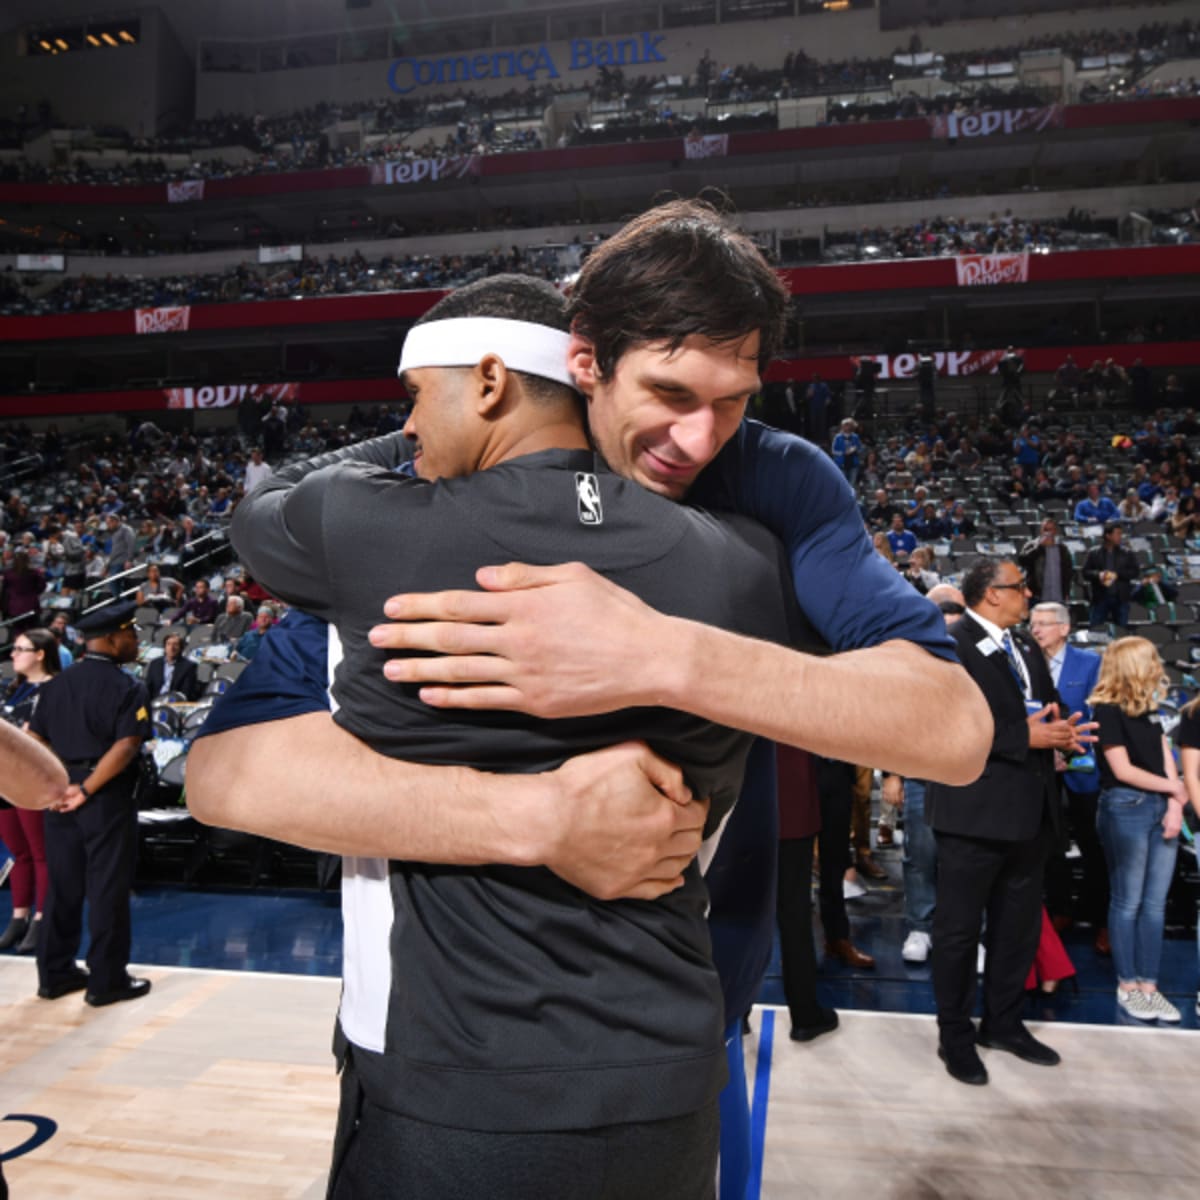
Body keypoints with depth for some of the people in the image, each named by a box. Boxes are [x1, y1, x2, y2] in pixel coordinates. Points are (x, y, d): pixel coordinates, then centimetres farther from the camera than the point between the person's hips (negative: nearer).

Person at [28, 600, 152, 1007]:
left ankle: (55, 974, 26)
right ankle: (107, 981, 12)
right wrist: (86, 791, -16)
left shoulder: (56, 684, 9)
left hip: (60, 798, 6)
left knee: (62, 888, 15)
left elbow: (34, 741, 8)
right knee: (107, 891, 3)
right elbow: (125, 748, -22)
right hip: (107, 800, -6)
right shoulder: (126, 688, -12)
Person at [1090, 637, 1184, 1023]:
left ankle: (1149, 986, 15)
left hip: (1161, 808, 7)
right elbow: (1123, 770, -11)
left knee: (1154, 903, 8)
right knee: (1128, 902, 1)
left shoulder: (1146, 708, 15)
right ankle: (1127, 986, 11)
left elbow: (1166, 760, 9)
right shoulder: (1107, 709, -9)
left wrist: (1175, 805, -5)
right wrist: (1174, 788, -1)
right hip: (1126, 809, -7)